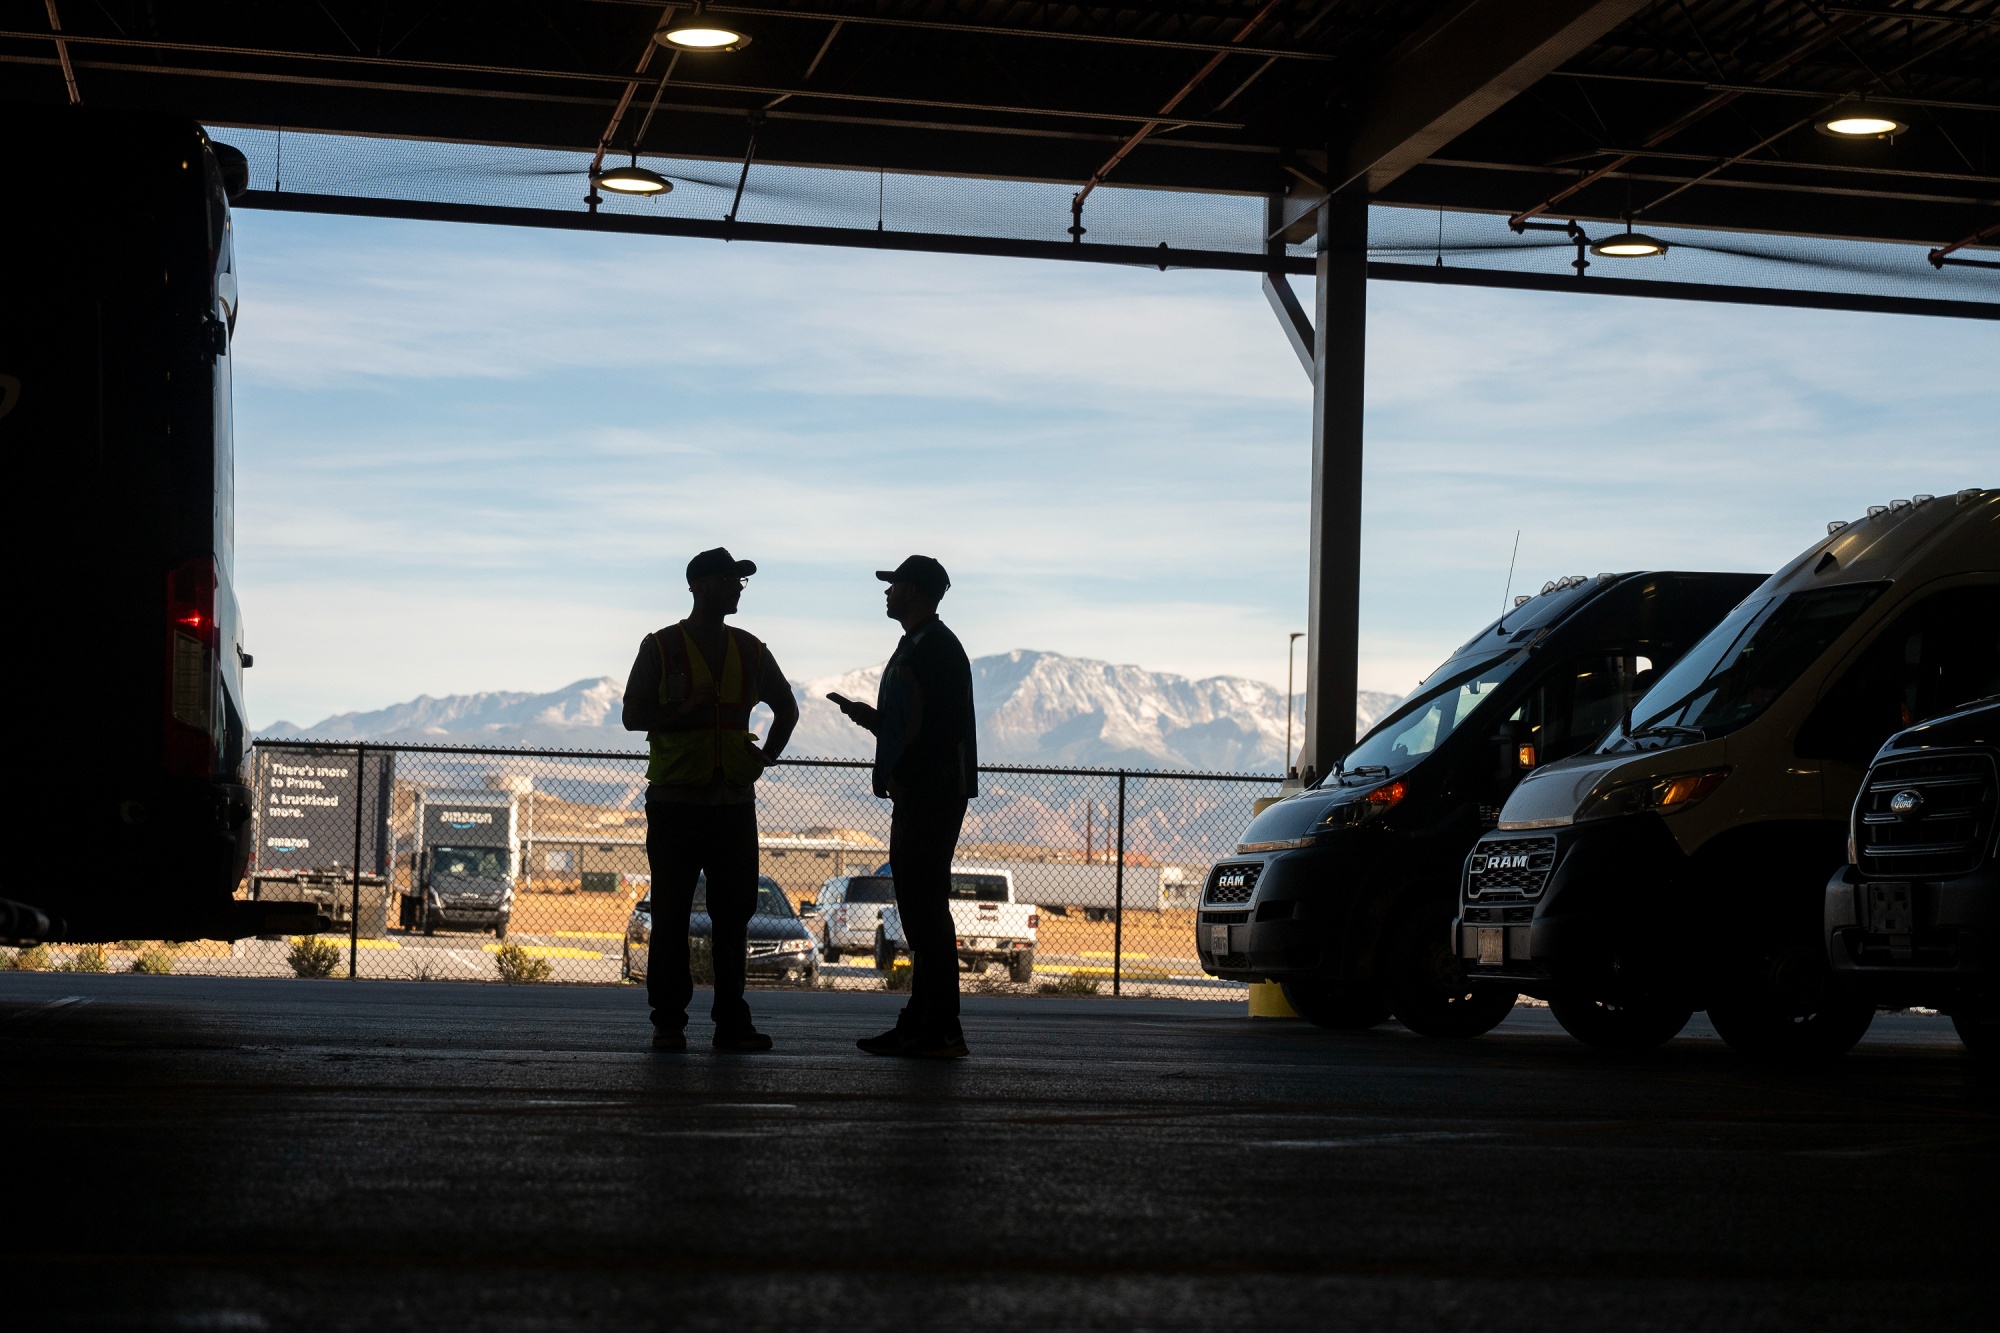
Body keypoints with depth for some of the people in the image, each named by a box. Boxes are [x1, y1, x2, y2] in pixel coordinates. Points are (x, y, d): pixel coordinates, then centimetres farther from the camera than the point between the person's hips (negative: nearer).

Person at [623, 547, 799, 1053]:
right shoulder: (661, 647, 2)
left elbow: (786, 708, 25)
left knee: (734, 914, 1)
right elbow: (633, 716, -1)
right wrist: (685, 710, -16)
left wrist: (767, 755, 10)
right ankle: (669, 1022, 2)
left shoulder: (750, 651, 12)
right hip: (675, 799, -3)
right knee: (671, 915, -2)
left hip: (734, 801, 3)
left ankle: (732, 1021, 4)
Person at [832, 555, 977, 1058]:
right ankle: (921, 1023, 15)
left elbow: (938, 728, -21)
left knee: (926, 908, -11)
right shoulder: (915, 646, 21)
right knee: (918, 908, 11)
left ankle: (941, 1031, -10)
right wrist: (868, 715, 13)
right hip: (916, 798, 11)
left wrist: (902, 778, -20)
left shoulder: (936, 647, -12)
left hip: (931, 796, -11)